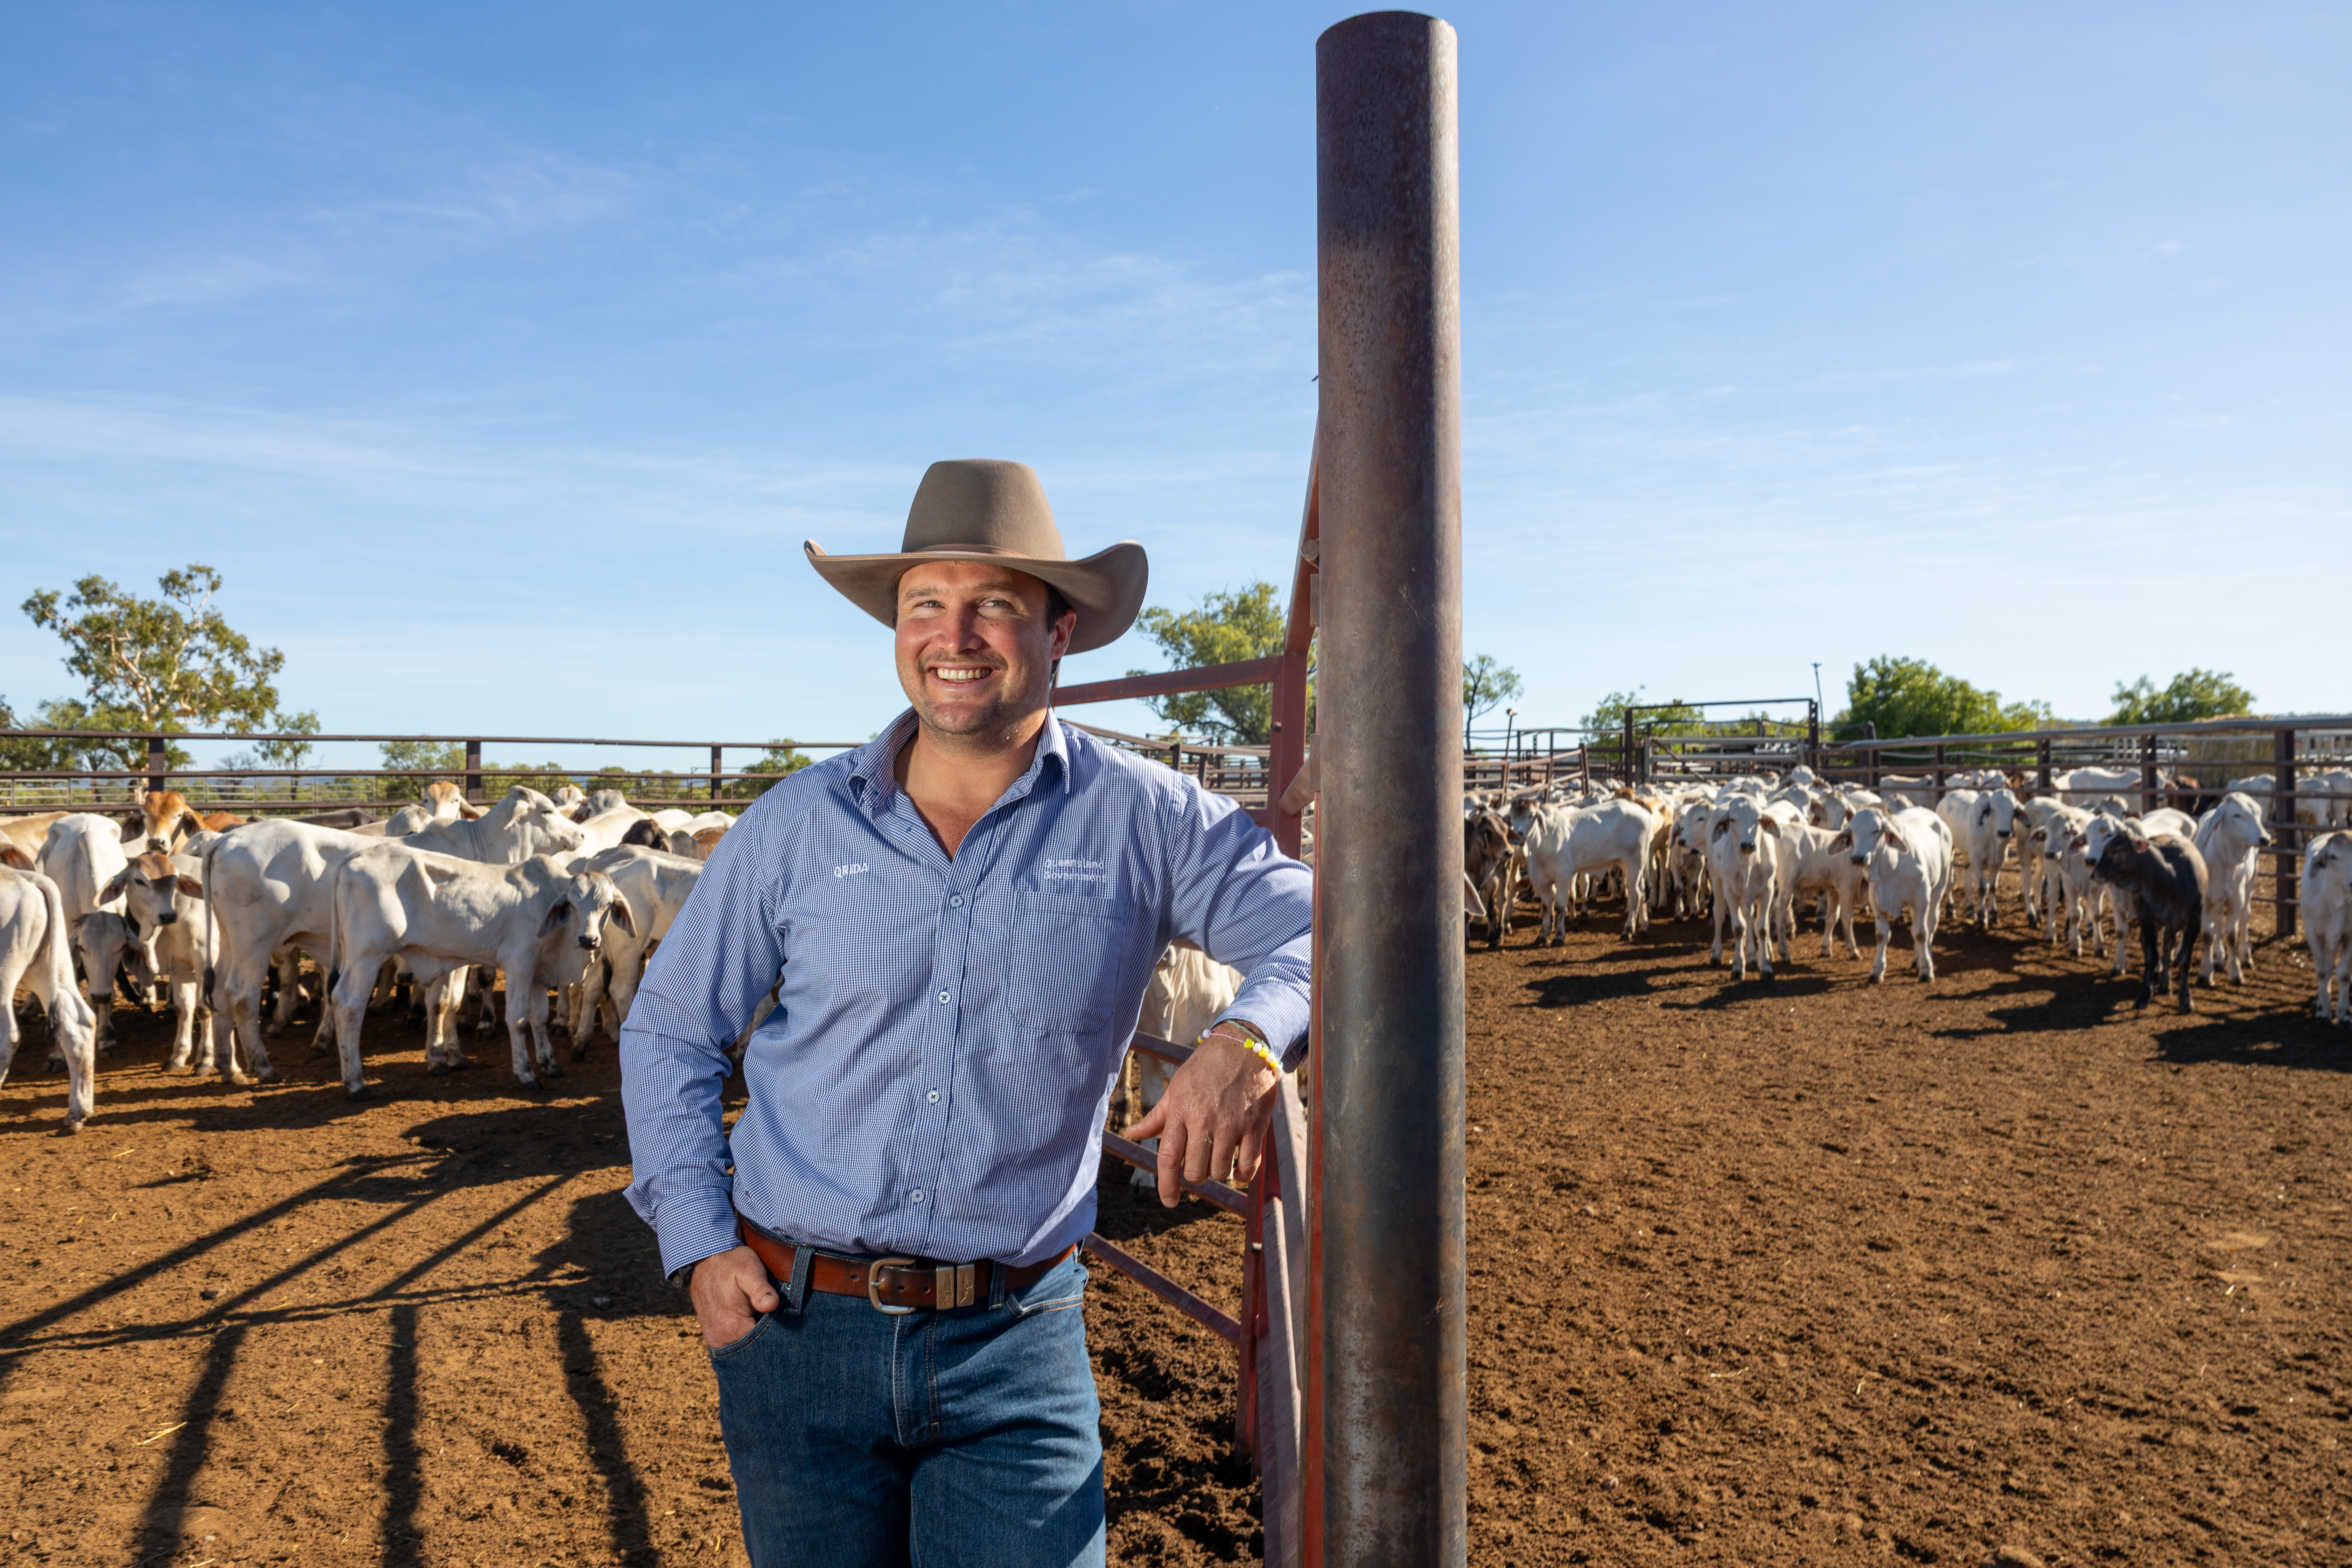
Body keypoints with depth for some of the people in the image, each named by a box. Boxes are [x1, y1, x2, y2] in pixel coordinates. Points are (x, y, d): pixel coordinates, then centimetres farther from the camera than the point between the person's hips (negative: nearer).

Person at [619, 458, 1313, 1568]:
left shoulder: (1145, 821, -6)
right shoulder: (797, 828, 0)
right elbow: (670, 1031, 9)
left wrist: (1251, 1038, -27)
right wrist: (700, 1244, 1)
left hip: (1017, 1347, -1)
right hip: (797, 1327, 2)